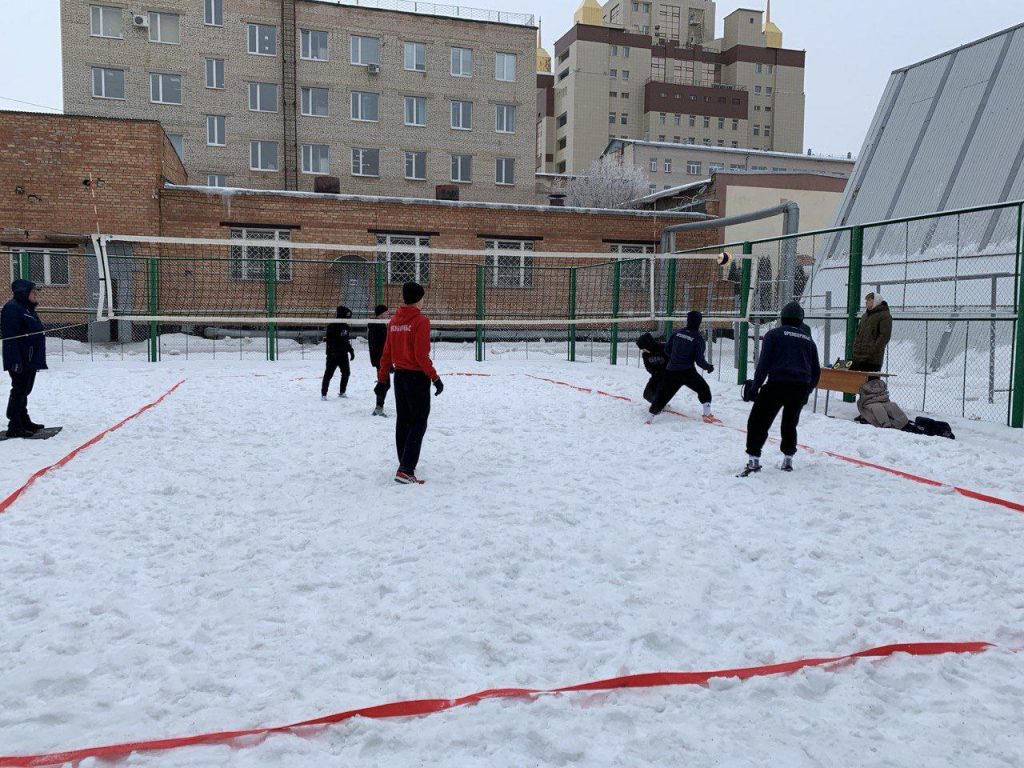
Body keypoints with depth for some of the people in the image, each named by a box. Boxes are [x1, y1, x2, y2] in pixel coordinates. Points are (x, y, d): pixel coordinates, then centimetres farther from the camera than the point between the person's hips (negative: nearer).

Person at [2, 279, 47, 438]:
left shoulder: (28, 309, 18)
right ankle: (14, 427, -3)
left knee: (24, 391, 16)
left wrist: (38, 358, 21)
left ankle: (24, 421, 26)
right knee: (19, 390, -7)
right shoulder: (12, 308, -13)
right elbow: (10, 336, -21)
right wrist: (16, 360, -26)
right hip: (20, 361, -10)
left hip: (31, 359, 10)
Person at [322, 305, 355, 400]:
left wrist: (351, 351, 22)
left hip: (343, 354, 8)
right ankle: (323, 394, 1)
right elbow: (330, 341, -21)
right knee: (328, 374, -4)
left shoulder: (345, 326, 11)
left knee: (346, 373, 13)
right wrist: (333, 351, -29)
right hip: (333, 355, -8)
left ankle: (342, 392, 27)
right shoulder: (332, 327, -14)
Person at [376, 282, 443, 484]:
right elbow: (421, 355, -18)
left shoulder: (394, 321, 7)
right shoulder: (421, 321, -14)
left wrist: (382, 379, 16)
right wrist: (435, 378, -11)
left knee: (403, 422, 15)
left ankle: (405, 466, 23)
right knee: (418, 423, -3)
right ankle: (406, 470, -12)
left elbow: (386, 354, 10)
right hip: (417, 376, -7)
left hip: (399, 375, 7)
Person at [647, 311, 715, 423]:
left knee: (663, 393, 11)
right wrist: (708, 367, 9)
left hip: (671, 371, 4)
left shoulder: (677, 333, 5)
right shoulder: (698, 338, -7)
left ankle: (650, 416, 9)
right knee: (704, 389, 15)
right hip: (687, 371, -4)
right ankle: (707, 414, 8)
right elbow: (699, 360, -10)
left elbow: (667, 350, 11)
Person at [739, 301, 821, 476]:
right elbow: (816, 370, 20)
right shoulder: (808, 340, 19)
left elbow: (764, 363, -5)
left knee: (758, 422, 0)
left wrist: (755, 387, -1)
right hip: (801, 388, 5)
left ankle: (753, 460, -8)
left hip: (778, 385, -5)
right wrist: (807, 391, 30)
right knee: (790, 423, 22)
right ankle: (788, 460, 26)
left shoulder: (774, 334, 5)